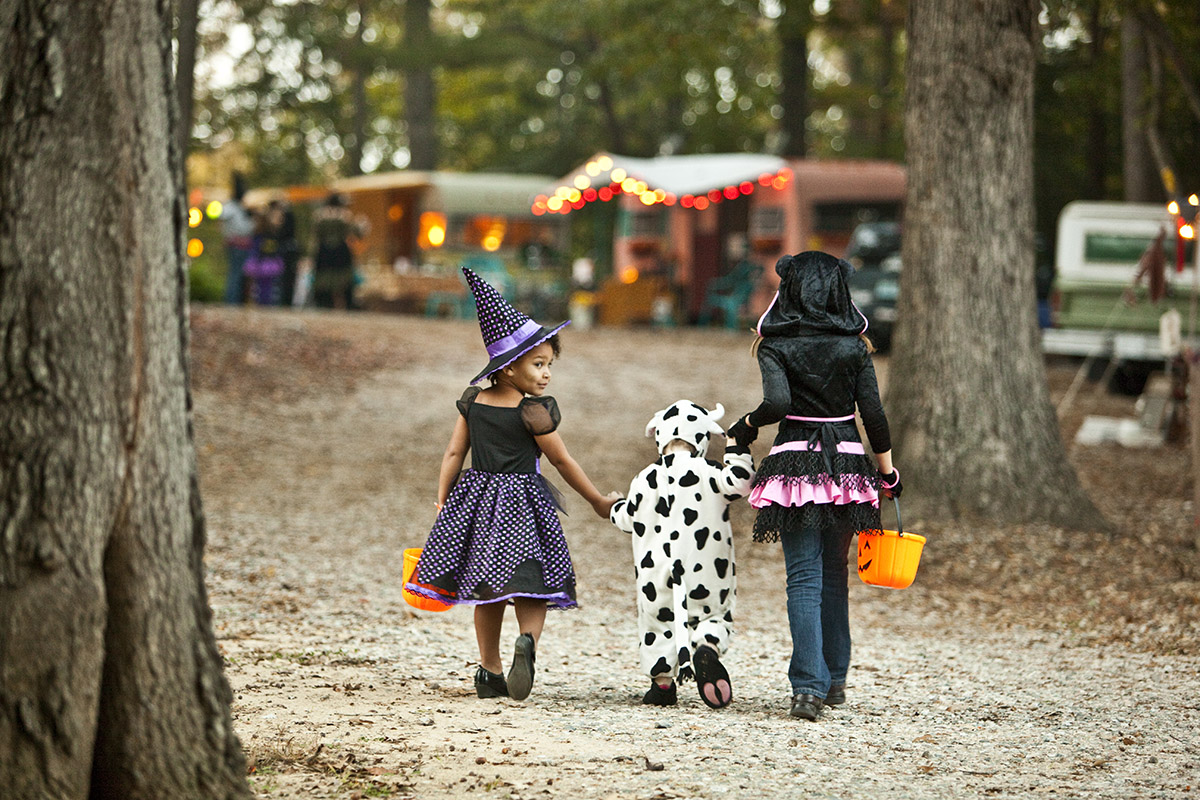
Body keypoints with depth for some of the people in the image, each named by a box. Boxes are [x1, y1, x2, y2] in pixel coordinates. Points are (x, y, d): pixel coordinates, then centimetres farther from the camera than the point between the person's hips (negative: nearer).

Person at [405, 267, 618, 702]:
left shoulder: (472, 401, 4)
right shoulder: (534, 411, -12)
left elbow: (454, 453, 5)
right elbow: (562, 461, -4)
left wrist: (442, 500, 11)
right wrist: (598, 501, 6)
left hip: (477, 500, 5)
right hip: (521, 505, -5)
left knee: (488, 592, 15)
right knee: (531, 591, -3)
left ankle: (490, 673, 17)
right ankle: (527, 642, -33)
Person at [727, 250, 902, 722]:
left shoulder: (776, 346, -4)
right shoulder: (854, 346, 2)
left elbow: (777, 403, -19)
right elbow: (873, 413, 0)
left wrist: (748, 425, 1)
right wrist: (887, 469, 9)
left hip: (796, 462, -2)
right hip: (847, 461, 2)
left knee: (804, 579, -2)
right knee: (834, 576, 17)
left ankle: (809, 686, -13)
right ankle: (834, 679, 23)